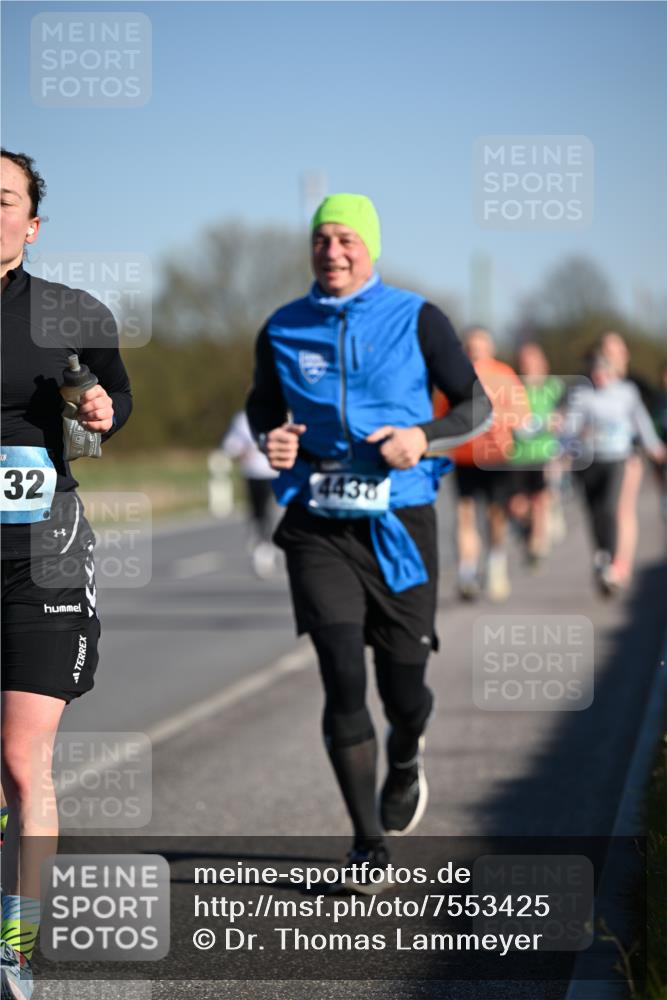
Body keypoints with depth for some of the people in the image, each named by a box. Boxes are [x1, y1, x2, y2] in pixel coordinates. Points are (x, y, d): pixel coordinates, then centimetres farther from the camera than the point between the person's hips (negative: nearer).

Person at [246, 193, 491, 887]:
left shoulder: (418, 321, -2)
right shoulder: (282, 331, 4)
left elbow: (478, 407, 3)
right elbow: (261, 406, 20)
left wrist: (425, 438, -16)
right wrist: (269, 439, -3)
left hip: (398, 524, 0)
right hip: (318, 526, 1)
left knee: (402, 688, 5)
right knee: (342, 678, -11)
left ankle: (405, 759, 43)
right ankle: (369, 843, 0)